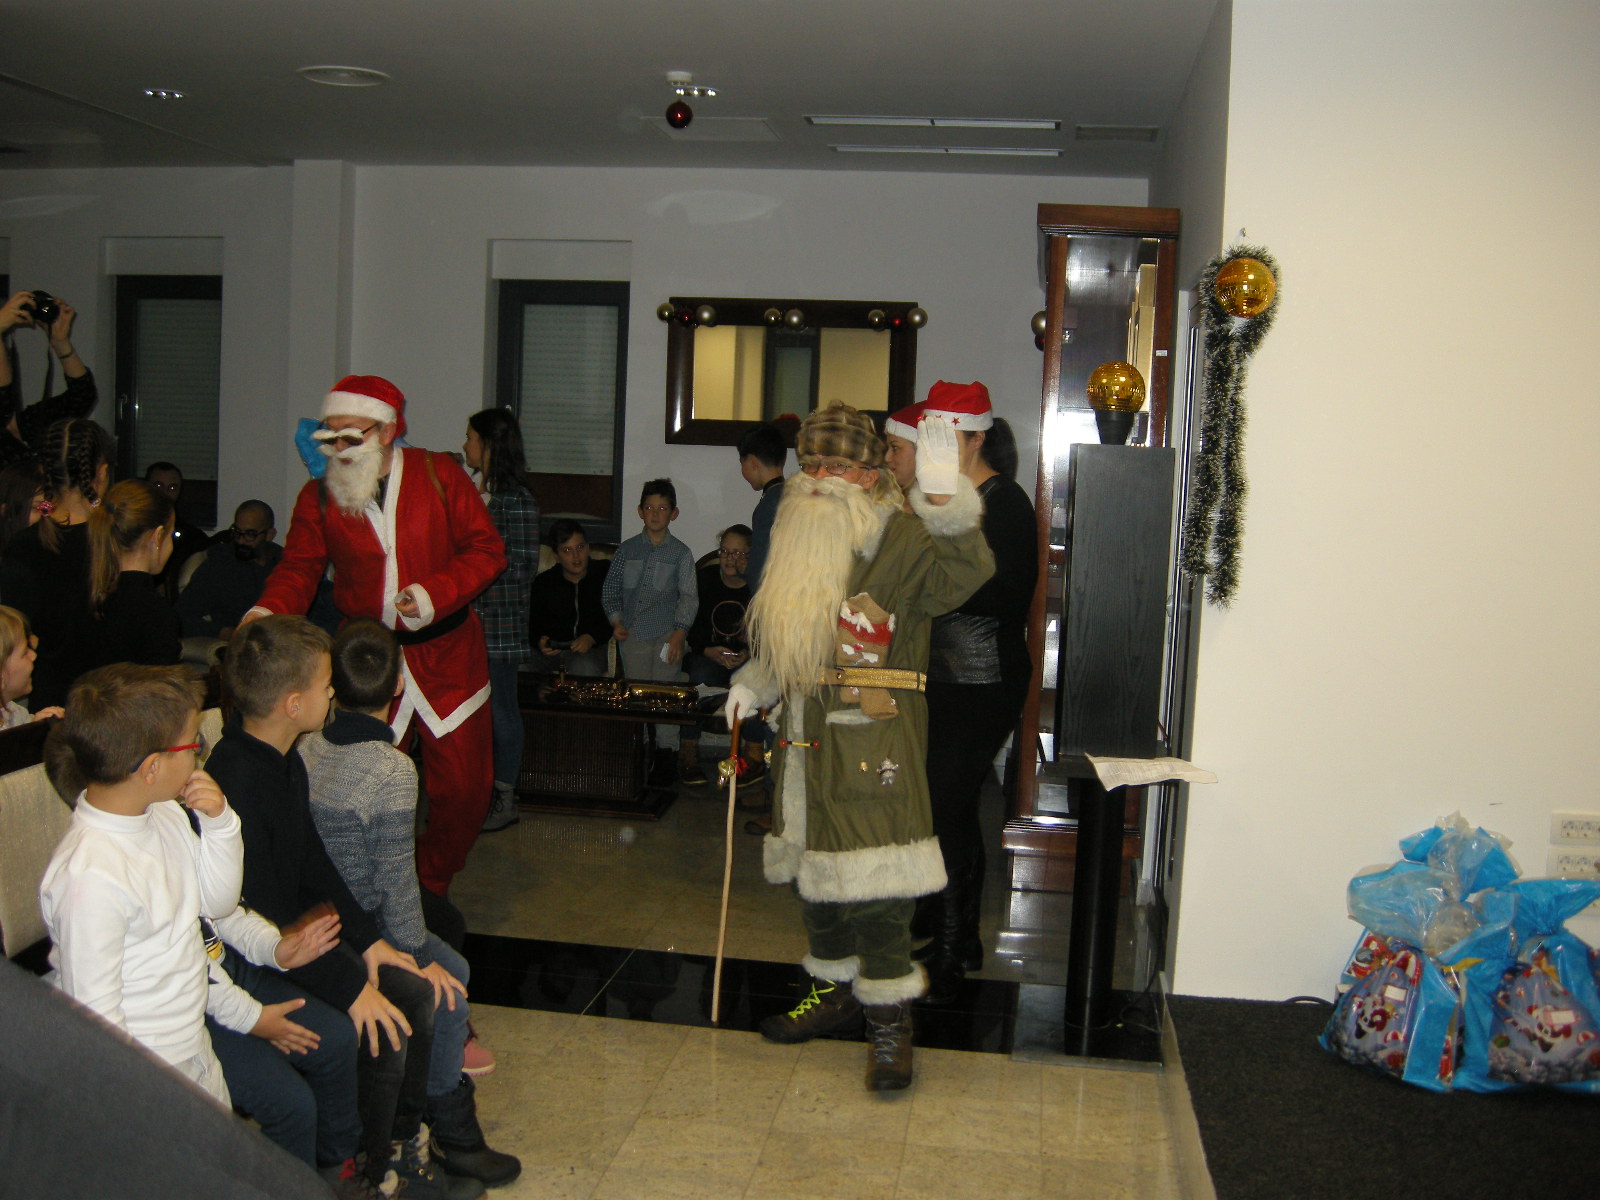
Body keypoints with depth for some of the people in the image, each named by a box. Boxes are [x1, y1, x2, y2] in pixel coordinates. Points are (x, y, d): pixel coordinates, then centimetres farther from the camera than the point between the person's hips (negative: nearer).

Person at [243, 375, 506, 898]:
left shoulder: (439, 474, -4)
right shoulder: (318, 495, 1)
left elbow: (487, 549, -5)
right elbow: (299, 568, -1)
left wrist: (434, 594, -20)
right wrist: (268, 612, -22)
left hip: (446, 652, 0)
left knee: (463, 786, 4)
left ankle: (430, 887, 29)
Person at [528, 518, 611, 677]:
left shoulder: (606, 573, 6)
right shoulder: (543, 582, 12)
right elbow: (532, 623, 14)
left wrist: (593, 638, -14)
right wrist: (540, 641, -9)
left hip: (592, 647, -2)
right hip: (552, 649, 2)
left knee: (584, 667, -38)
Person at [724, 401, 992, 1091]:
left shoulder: (901, 540, -11)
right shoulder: (797, 544, 13)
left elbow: (961, 573, -33)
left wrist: (942, 497, -47)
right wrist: (754, 684, 11)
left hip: (873, 743, -8)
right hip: (805, 737, 8)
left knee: (873, 882, -8)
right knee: (811, 868, 17)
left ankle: (890, 1020, 7)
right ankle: (835, 991, 35)